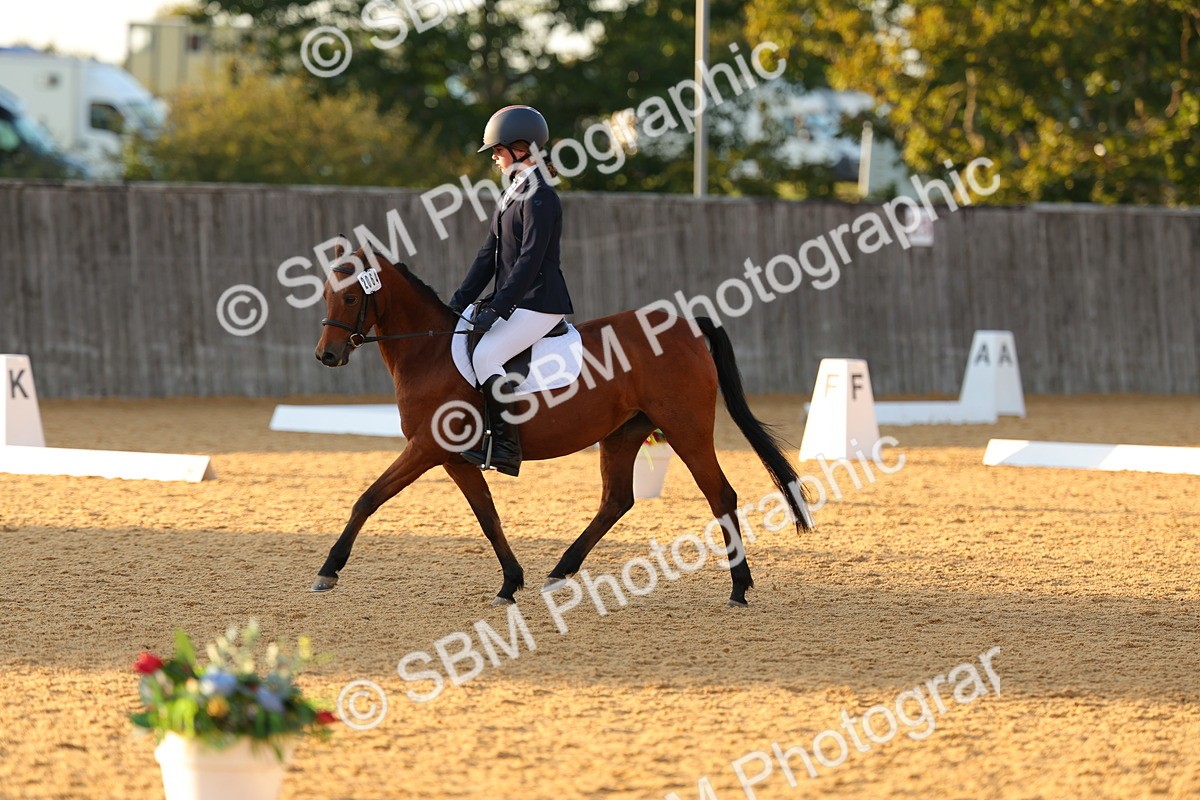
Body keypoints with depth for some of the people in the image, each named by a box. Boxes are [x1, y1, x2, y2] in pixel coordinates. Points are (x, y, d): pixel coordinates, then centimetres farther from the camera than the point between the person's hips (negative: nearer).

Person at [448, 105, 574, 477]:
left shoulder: (539, 197, -14)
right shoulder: (512, 194, 15)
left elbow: (530, 259, -21)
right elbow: (489, 255, 16)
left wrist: (497, 307, -23)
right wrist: (459, 302, 8)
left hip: (540, 303, -10)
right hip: (515, 302, 10)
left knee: (485, 354, -23)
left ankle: (505, 446, -22)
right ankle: (480, 435, 6)